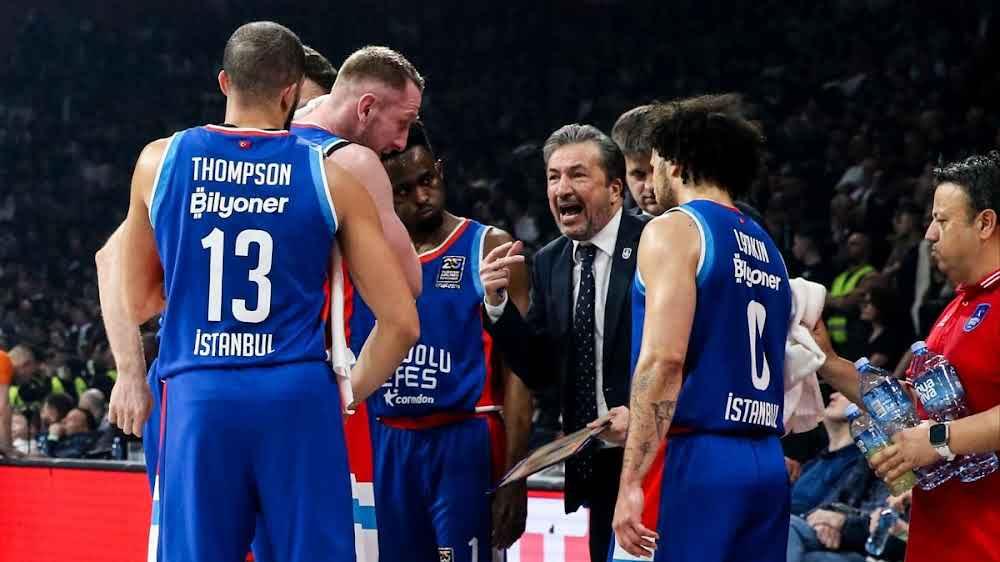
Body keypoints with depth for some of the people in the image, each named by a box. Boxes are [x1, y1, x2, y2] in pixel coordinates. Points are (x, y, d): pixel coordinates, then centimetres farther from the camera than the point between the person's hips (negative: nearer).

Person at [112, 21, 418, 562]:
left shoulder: (160, 162, 6)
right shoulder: (330, 177, 3)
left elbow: (138, 303, 16)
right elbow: (401, 321, 3)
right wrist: (348, 392, 16)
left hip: (198, 397, 1)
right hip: (299, 395, -1)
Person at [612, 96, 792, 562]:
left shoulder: (674, 230, -4)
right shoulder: (768, 249, 20)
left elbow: (665, 358, -16)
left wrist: (631, 481, -18)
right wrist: (637, 423, 28)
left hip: (698, 460, -8)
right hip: (767, 465, 8)